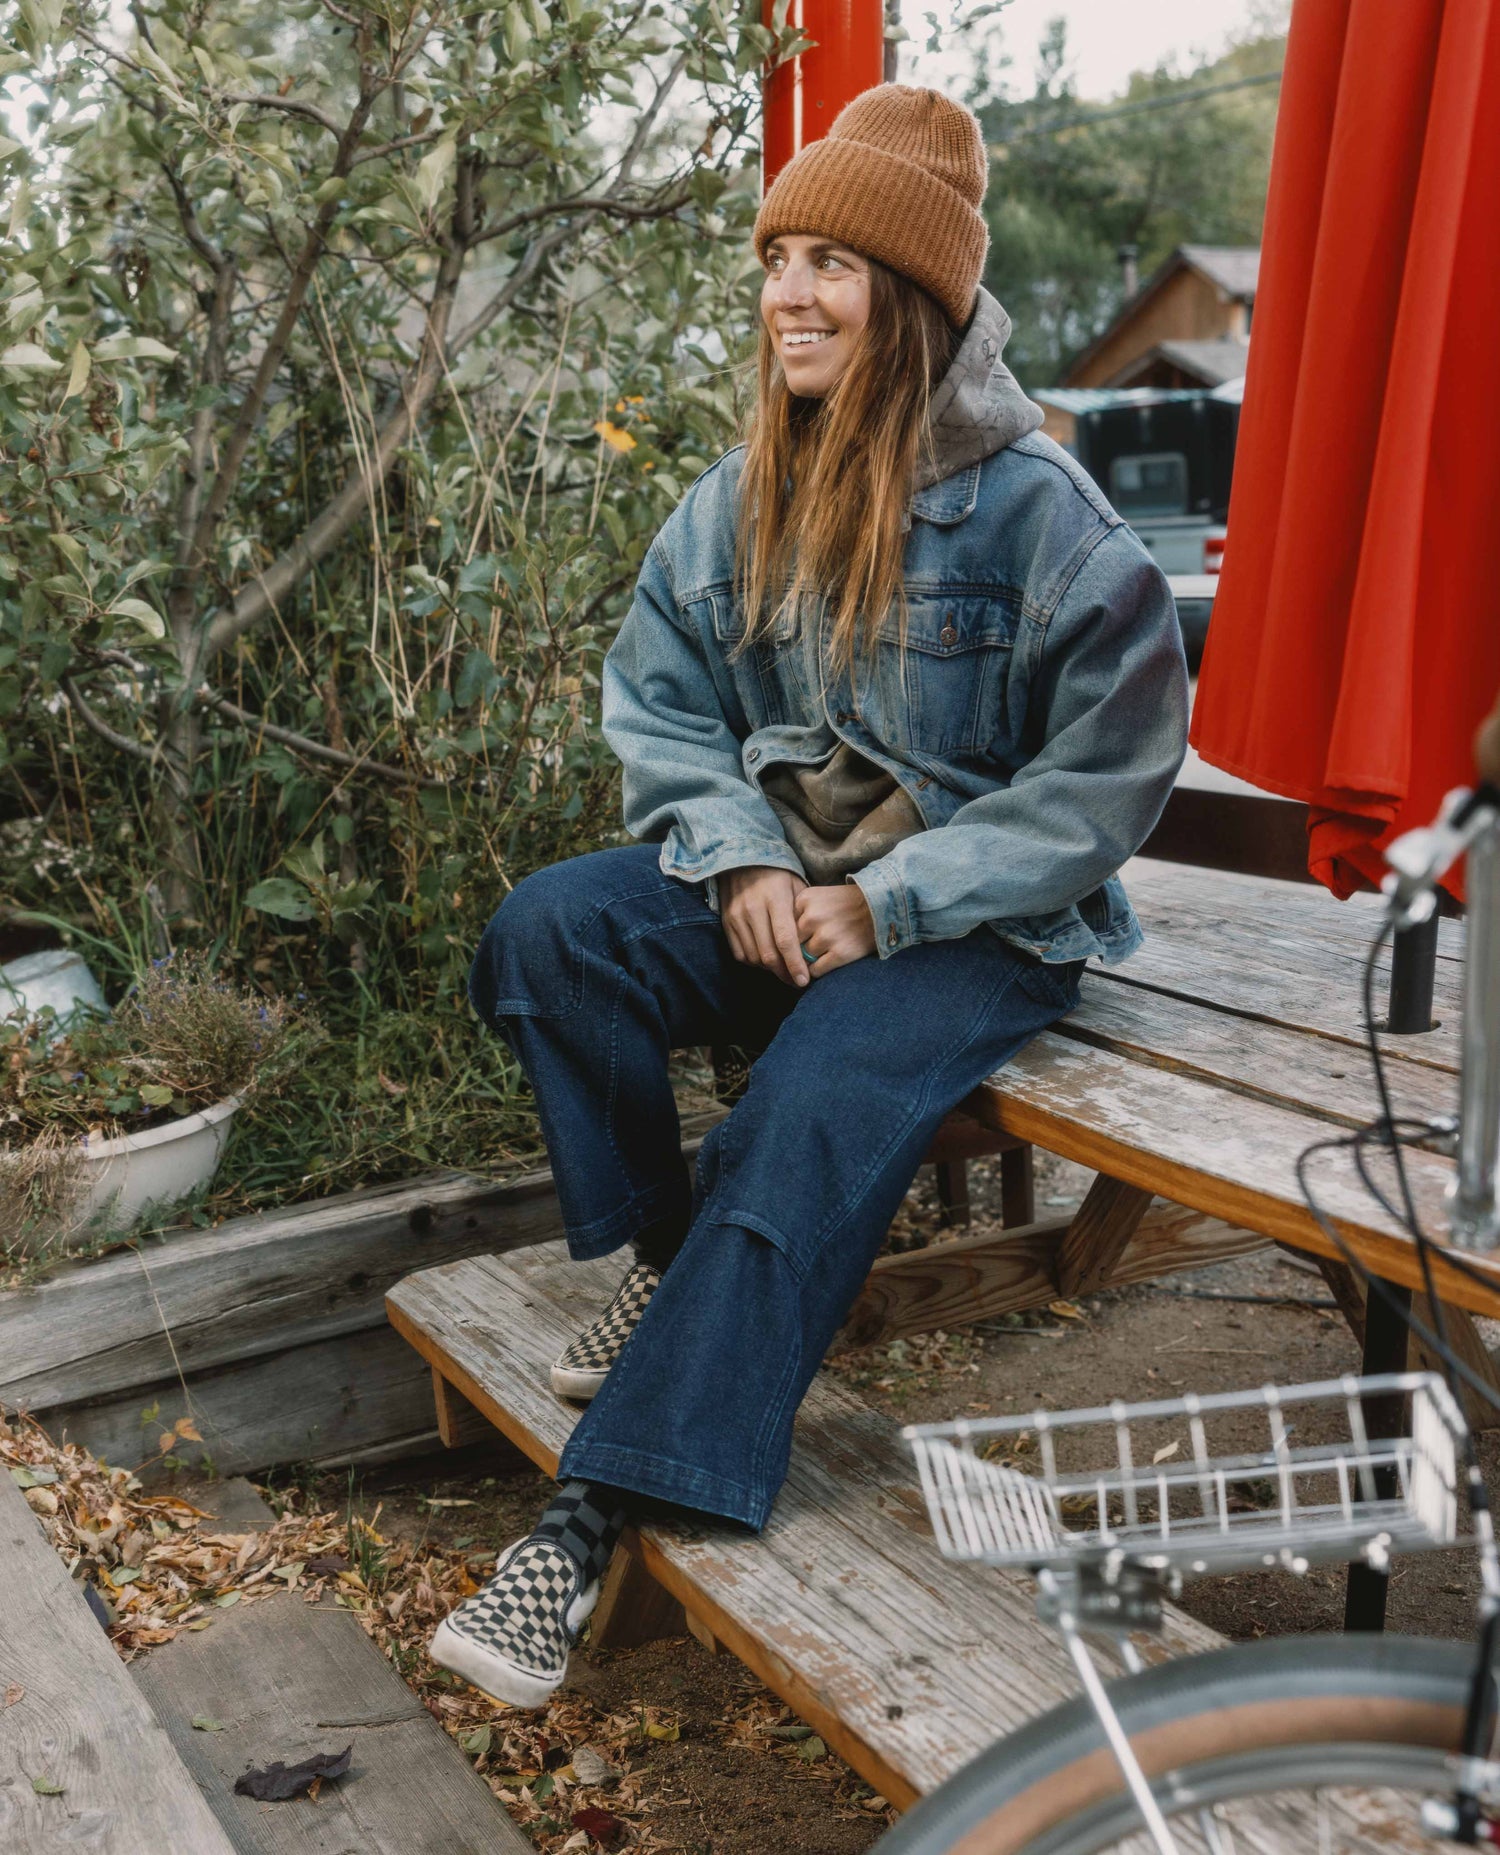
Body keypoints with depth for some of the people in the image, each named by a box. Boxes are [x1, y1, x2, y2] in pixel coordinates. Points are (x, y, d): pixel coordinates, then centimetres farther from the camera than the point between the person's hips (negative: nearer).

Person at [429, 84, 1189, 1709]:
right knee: (545, 931, -20)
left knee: (813, 1122, -30)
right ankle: (669, 1258, -1)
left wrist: (888, 904, -18)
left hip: (973, 923, -5)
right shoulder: (742, 495, 3)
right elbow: (661, 701, 8)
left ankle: (596, 1517, -25)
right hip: (778, 874, 5)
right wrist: (740, 859, -12)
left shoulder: (1032, 508, -13)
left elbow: (1109, 768, -13)